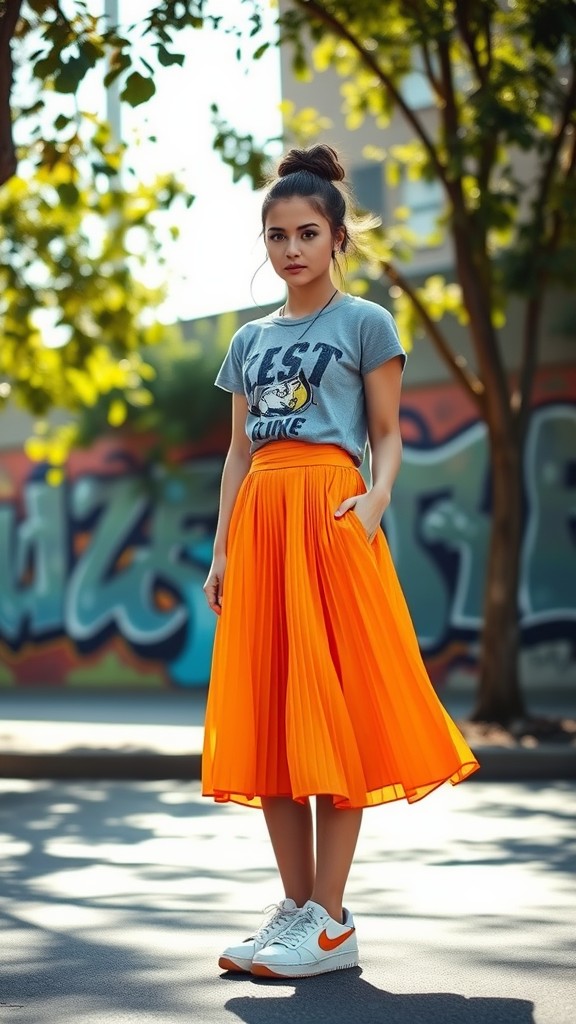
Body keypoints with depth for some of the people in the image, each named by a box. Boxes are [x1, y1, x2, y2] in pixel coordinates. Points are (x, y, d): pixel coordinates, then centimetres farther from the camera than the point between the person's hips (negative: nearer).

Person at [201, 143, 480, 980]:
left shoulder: (366, 323, 5)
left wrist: (376, 497, -18)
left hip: (330, 515, -5)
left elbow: (387, 436, 2)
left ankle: (329, 921, -4)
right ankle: (295, 906, 10)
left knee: (333, 711, -7)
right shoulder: (250, 341, 19)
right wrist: (222, 550, 9)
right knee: (266, 717, 3)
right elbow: (240, 451, 18)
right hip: (259, 520, 6)